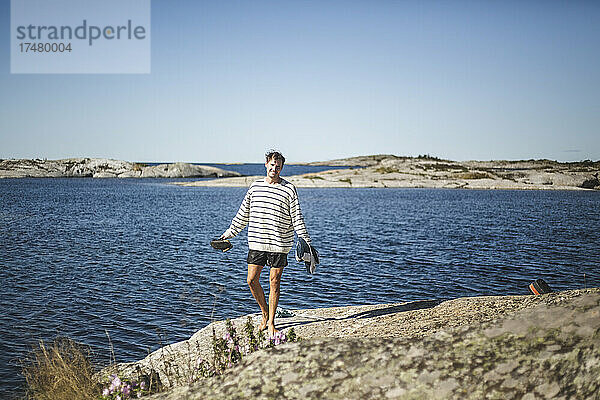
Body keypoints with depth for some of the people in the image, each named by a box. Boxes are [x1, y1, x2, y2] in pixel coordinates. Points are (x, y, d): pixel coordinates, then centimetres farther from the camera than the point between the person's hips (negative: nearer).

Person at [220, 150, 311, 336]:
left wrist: (306, 242, -8)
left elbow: (297, 218, -2)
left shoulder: (289, 189, -2)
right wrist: (228, 234, 15)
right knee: (252, 280, 2)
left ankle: (271, 322, 15)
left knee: (274, 282, 2)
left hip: (279, 244, -3)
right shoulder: (255, 187, 8)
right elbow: (243, 215, 15)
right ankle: (265, 315, 23)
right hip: (256, 242, 3)